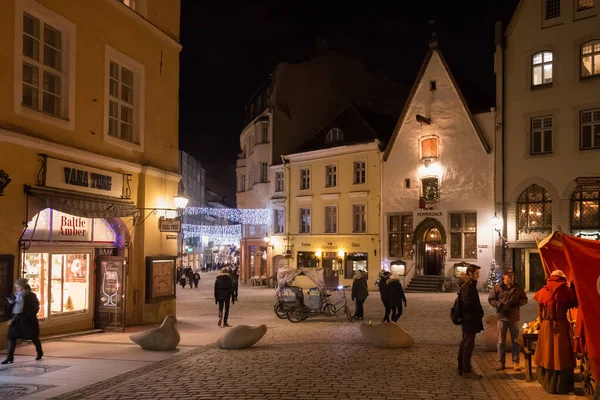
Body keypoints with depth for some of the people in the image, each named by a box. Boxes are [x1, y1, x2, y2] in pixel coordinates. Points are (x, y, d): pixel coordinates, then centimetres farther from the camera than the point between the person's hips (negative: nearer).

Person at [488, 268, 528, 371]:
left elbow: (524, 299, 12)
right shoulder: (497, 287, -1)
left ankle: (515, 362, 15)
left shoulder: (517, 288, 5)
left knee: (515, 340, 6)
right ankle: (501, 362, 11)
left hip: (514, 317, 2)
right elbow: (490, 299, 0)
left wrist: (517, 303, -9)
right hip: (502, 316, -2)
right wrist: (500, 305, -15)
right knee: (501, 341, 3)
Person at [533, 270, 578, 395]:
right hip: (561, 325, -3)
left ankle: (548, 383, 21)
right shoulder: (565, 291, -8)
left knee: (547, 353, 12)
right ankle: (562, 386, 10)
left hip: (546, 325, 3)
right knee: (561, 355, 4)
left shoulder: (543, 292, 1)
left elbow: (540, 312, 5)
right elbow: (574, 302, 7)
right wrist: (572, 288, 14)